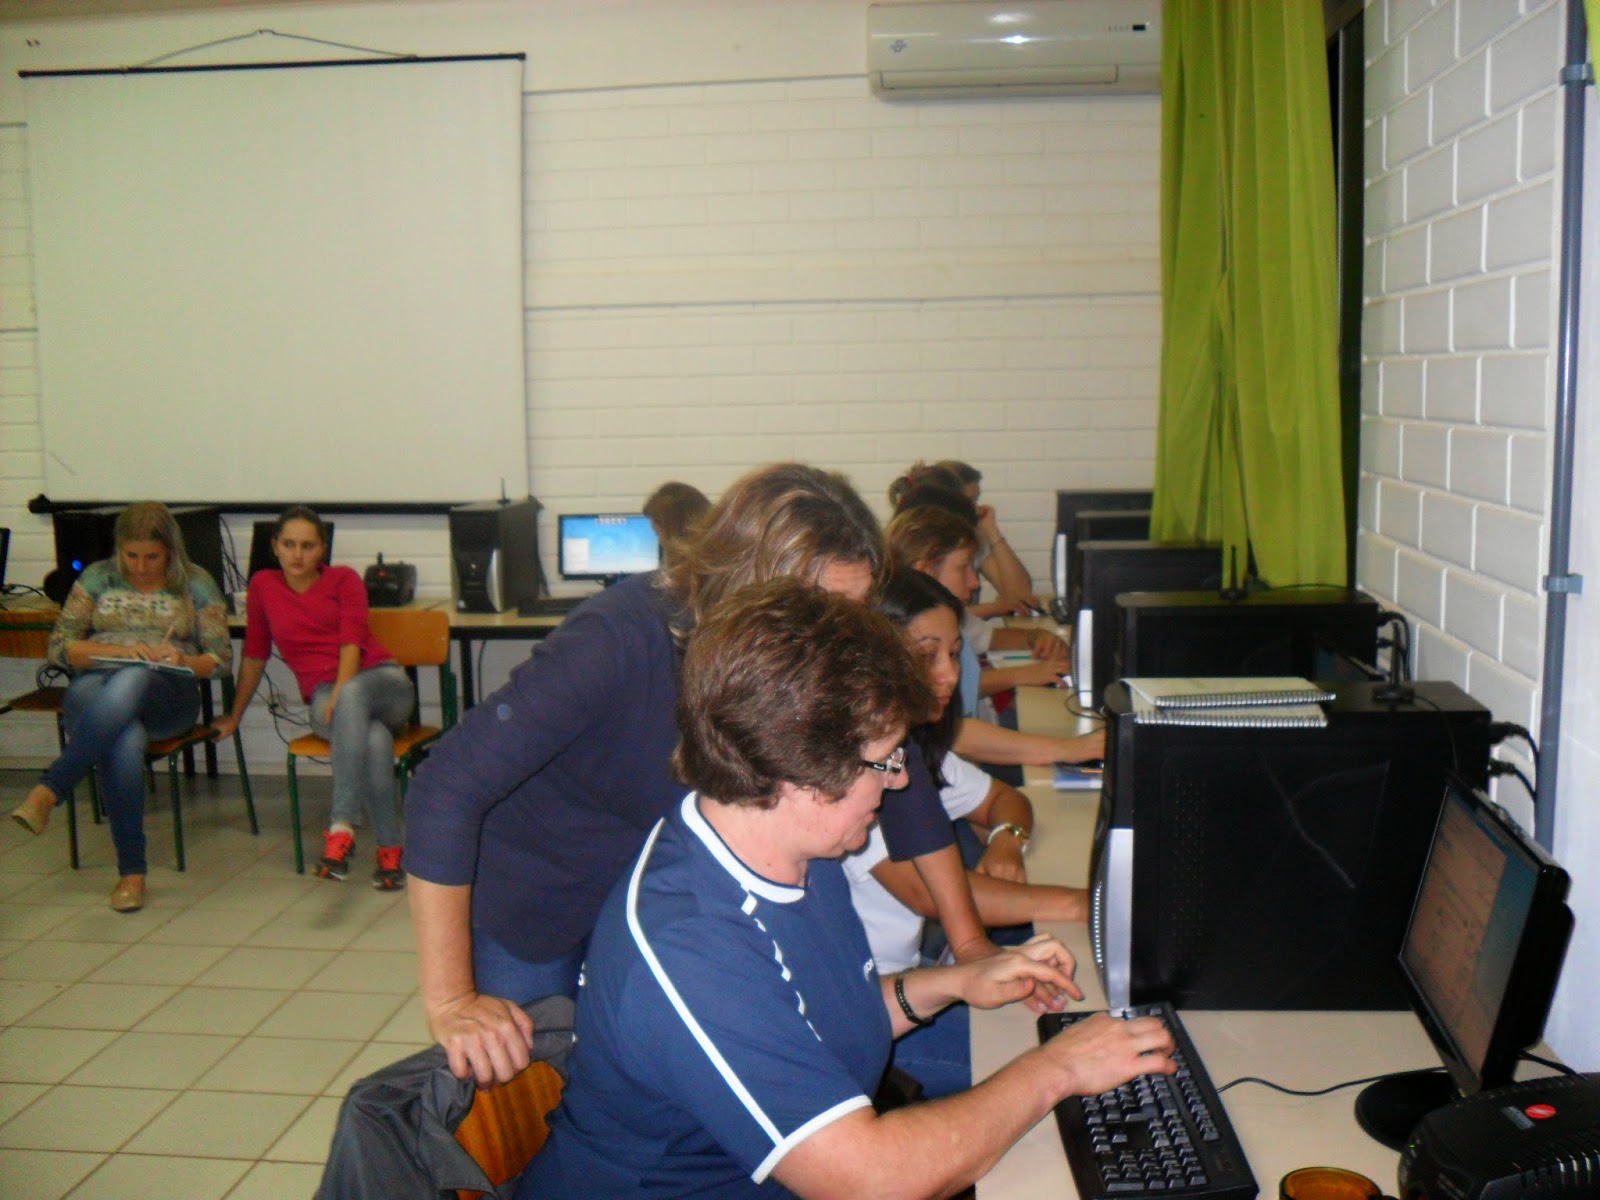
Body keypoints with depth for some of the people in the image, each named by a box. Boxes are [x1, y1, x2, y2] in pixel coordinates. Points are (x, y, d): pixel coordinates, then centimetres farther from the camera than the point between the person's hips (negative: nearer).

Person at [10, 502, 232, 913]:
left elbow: (221, 658, 7)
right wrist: (117, 650, -10)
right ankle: (131, 871, -34)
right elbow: (59, 647, 7)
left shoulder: (196, 583, 9)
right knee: (125, 742, -37)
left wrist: (183, 660, -15)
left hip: (166, 694, -1)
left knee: (130, 683, -40)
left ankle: (49, 790, -41)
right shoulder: (97, 577, 13)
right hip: (94, 690, 1)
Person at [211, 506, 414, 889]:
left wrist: (342, 693, -24)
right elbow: (254, 656, 22)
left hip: (382, 681, -1)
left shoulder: (344, 580, 8)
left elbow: (351, 641, -7)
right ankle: (388, 849, -36)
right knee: (374, 739, -37)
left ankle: (342, 827, -45)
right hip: (323, 694, 1)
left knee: (352, 694, -41)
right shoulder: (263, 586, 14)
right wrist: (234, 717, 26)